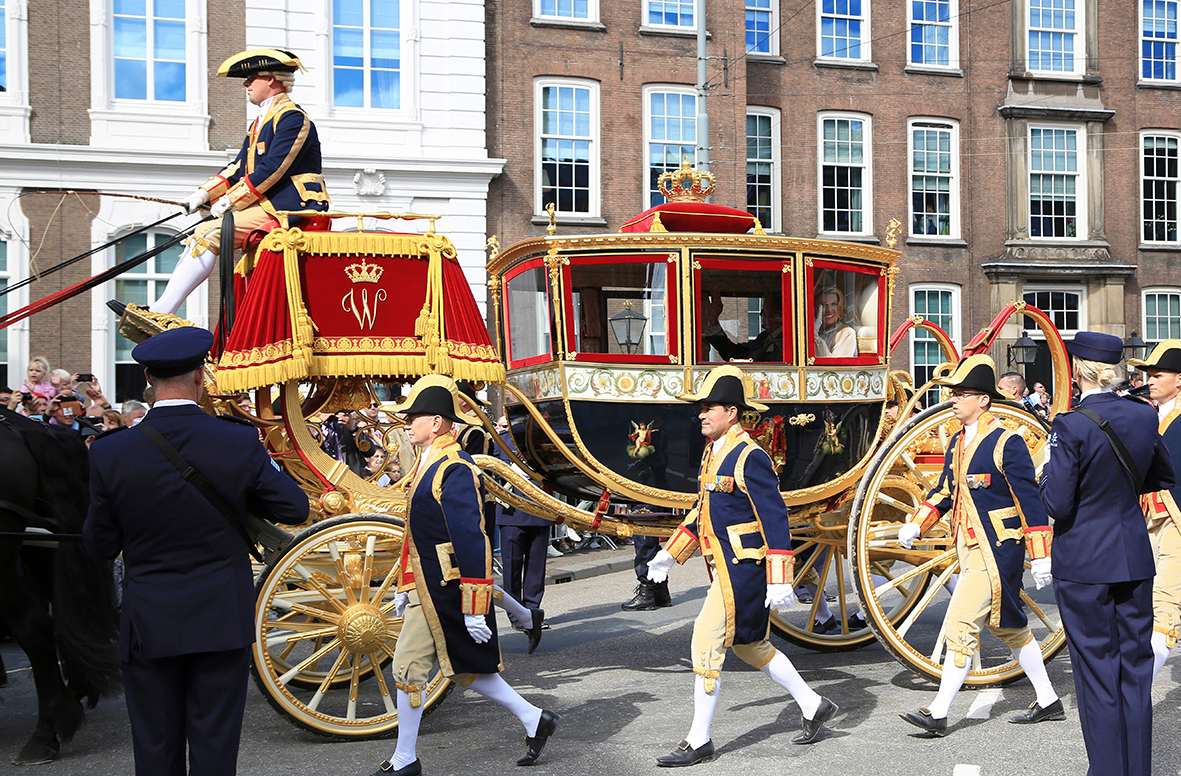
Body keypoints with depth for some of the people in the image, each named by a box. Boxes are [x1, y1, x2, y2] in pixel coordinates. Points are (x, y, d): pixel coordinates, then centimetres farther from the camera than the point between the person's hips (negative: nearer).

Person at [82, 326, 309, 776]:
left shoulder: (110, 453, -10)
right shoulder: (239, 443, -13)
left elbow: (99, 545, -1)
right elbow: (296, 508, -3)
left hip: (148, 625, 1)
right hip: (223, 621, -1)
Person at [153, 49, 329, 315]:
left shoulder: (292, 118, -9)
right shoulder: (261, 121, 23)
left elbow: (271, 169, -18)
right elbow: (239, 167, 22)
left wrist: (230, 201, -14)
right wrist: (205, 193, 8)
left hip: (288, 208, -10)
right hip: (265, 205, 10)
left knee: (210, 234, -20)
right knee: (199, 236, 0)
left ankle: (161, 314, -20)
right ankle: (162, 310, -4)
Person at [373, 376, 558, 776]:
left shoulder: (455, 470, -19)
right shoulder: (428, 463, 14)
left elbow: (471, 542, -22)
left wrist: (474, 608, -23)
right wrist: (406, 586, 23)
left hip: (443, 591, -10)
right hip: (429, 587, 10)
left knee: (408, 667, -1)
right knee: (462, 667, 15)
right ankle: (534, 720, 23)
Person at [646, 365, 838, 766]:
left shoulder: (750, 457, -17)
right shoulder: (713, 451, 11)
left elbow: (775, 520, -19)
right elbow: (702, 509, 20)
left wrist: (779, 581, -22)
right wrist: (669, 555, 19)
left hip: (743, 570, -10)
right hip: (725, 567, 10)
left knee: (707, 644, -6)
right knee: (751, 646, 18)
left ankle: (699, 741, 6)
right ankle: (814, 707, 33)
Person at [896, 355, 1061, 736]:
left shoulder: (1006, 443, -14)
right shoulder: (958, 442, 11)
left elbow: (1030, 500, -14)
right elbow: (945, 491, 17)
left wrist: (1041, 557, -14)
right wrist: (914, 526, 4)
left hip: (996, 553, -9)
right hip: (970, 548, 9)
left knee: (960, 625, -9)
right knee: (1009, 627, 17)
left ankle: (938, 714, -2)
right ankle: (1049, 701, 31)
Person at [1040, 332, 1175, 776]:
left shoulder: (1071, 426, -18)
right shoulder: (1144, 416, 0)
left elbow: (1057, 505, -17)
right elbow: (1165, 479, 15)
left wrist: (1048, 470, 0)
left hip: (1084, 564, -5)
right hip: (1136, 559, 5)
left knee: (1097, 672, 5)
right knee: (1136, 667, 14)